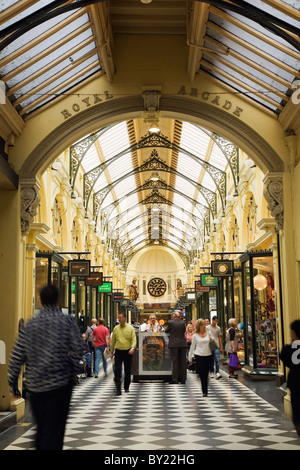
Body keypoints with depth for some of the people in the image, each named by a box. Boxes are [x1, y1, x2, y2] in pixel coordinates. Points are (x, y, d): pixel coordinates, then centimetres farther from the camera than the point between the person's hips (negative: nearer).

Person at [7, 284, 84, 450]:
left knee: (41, 428, 19)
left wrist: (13, 384, 10)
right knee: (54, 430, -1)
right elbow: (78, 347, -14)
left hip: (34, 385, 4)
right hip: (60, 383, -4)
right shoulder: (66, 320, -4)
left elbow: (17, 356, 3)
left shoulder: (30, 324, 5)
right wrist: (73, 370, 2)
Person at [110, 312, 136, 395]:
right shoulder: (116, 328, 7)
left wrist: (132, 348, -22)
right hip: (118, 352, 1)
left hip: (127, 352, -1)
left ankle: (126, 387, 22)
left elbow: (134, 339, -4)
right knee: (117, 370, -9)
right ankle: (118, 388, -10)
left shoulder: (130, 328, 0)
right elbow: (113, 341, 13)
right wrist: (111, 352, 14)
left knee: (127, 371, 8)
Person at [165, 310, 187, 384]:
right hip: (183, 344, 3)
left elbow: (166, 331, 6)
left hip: (174, 345, -3)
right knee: (183, 362, 8)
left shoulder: (171, 323, -6)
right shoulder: (183, 323, 2)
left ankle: (175, 379, -1)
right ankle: (183, 379, 11)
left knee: (175, 362, 0)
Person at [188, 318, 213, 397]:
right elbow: (192, 346, 8)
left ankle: (205, 391, 15)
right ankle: (204, 391, -2)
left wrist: (211, 339, -3)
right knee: (202, 374, -7)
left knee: (206, 374, 5)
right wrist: (190, 357, 9)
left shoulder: (208, 333, 9)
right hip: (199, 355, -2)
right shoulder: (195, 335, 2)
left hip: (208, 355, 2)